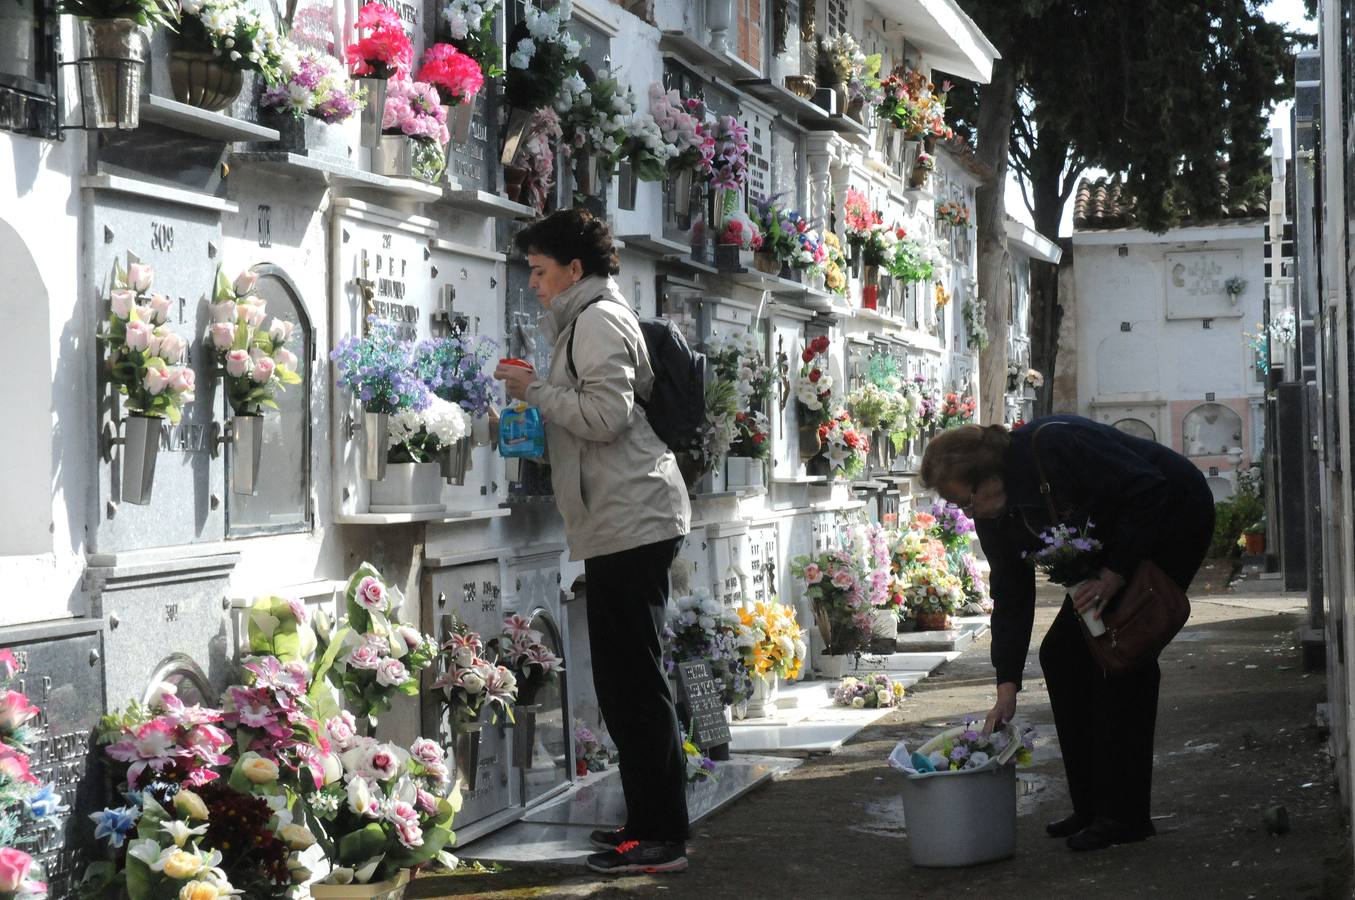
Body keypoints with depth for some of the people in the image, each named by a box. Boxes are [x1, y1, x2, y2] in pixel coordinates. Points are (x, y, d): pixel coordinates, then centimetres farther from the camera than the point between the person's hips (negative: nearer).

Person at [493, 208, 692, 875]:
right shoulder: (588, 319, 23)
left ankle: (662, 838, -6)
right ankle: (648, 822, 20)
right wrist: (541, 402, 17)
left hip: (629, 522, -11)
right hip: (622, 525, 11)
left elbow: (607, 413, -19)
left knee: (634, 680, -9)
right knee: (626, 680, 13)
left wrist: (535, 390, -9)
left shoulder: (597, 319, -8)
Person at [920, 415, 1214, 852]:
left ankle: (1125, 816, -10)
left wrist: (1116, 574, -30)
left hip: (1172, 517, -9)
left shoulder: (1053, 446, -32)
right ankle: (1091, 807, 9)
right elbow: (1011, 597, -1)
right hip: (1115, 542, 9)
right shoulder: (994, 516, -6)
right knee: (1061, 652, 2)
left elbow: (1149, 490, -29)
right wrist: (1007, 688, -5)